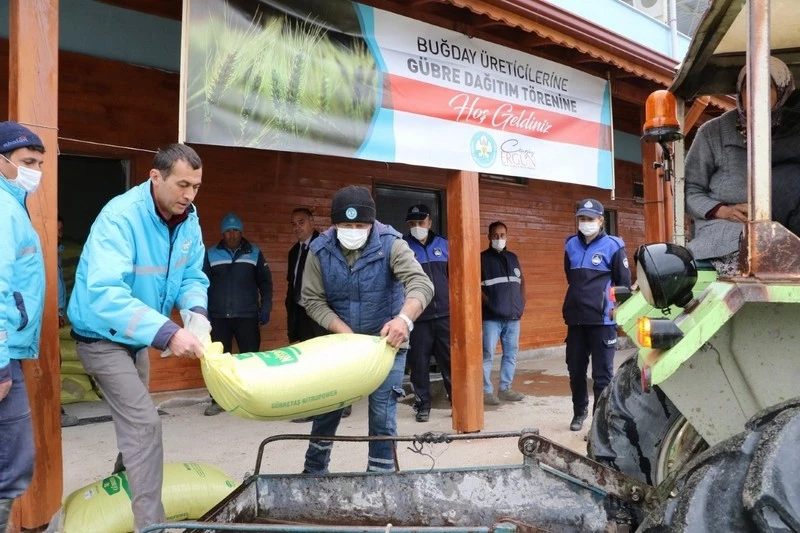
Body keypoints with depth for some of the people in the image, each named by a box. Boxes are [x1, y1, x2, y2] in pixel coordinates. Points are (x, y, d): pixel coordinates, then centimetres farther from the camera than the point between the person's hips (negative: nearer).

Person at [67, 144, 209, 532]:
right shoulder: (120, 217, -31)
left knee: (133, 419, 24)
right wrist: (167, 333, -51)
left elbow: (193, 277, -2)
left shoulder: (188, 220, -9)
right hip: (102, 335, -8)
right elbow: (106, 294, -42)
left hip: (136, 335, 8)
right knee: (144, 423, -14)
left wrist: (196, 312, -26)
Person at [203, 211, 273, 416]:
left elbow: (265, 283, 8)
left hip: (247, 316, 0)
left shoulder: (254, 253, 6)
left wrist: (265, 308, 0)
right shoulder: (211, 254, 6)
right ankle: (218, 400, 13)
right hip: (219, 317, 0)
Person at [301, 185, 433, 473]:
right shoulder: (320, 250, -11)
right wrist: (345, 333, -23)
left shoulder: (390, 243, -18)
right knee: (327, 410, 13)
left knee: (382, 417, -4)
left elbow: (421, 283, -31)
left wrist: (404, 319, -50)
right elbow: (313, 299, -9)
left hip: (386, 343, -2)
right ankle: (313, 471, 35)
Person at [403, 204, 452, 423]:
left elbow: (453, 277, 16)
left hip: (445, 314, 2)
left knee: (450, 360, 3)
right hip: (417, 317, -2)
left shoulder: (443, 245, 9)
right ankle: (423, 405, 15)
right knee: (419, 363, 3)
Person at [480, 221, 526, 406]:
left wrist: (522, 302, 11)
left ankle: (505, 388, 20)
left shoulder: (513, 257, 15)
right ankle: (486, 391, 1)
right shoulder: (482, 258, -1)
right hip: (491, 317, -6)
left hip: (513, 315, 6)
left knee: (511, 354, 10)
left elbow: (521, 280, 22)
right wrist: (487, 302, -14)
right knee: (487, 354, -5)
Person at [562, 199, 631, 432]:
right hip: (575, 318, 5)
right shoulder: (571, 245, 9)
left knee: (602, 373, -1)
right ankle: (579, 411, 32)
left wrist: (615, 308, -3)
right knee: (575, 369, 13)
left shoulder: (613, 246, -4)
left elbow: (625, 283, 0)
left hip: (602, 319, -5)